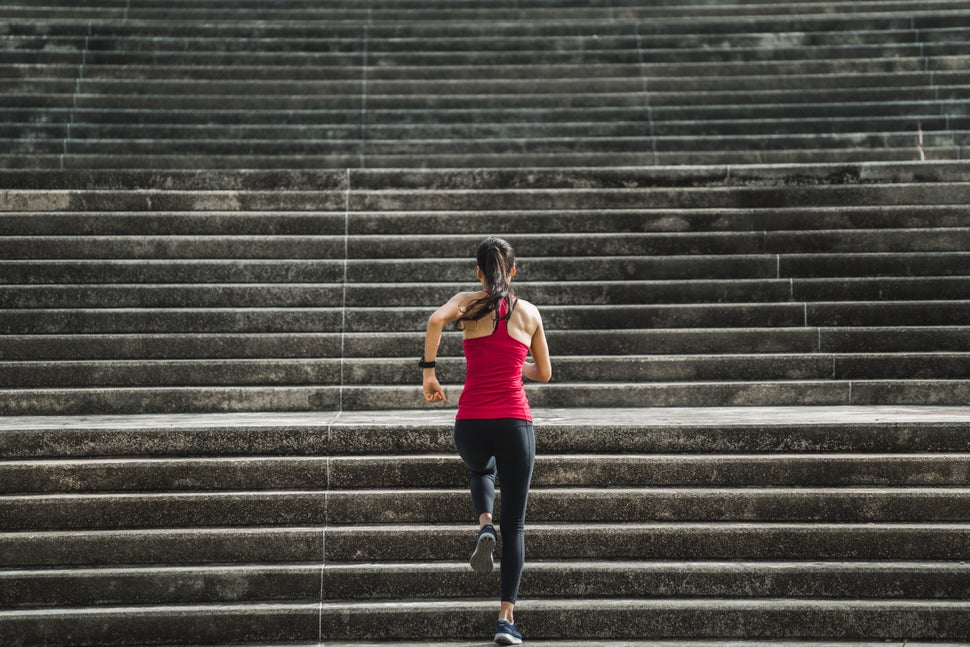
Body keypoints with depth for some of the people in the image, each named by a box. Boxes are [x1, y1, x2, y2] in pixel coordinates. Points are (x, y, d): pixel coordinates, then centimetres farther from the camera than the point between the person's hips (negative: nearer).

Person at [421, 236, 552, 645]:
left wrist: (428, 372, -9)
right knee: (515, 526, 9)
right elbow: (544, 374, 18)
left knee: (480, 471, 37)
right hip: (515, 422, 0)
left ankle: (484, 526, 8)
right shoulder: (530, 312, 10)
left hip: (471, 423, 0)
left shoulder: (468, 303, 4)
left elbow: (436, 320, -19)